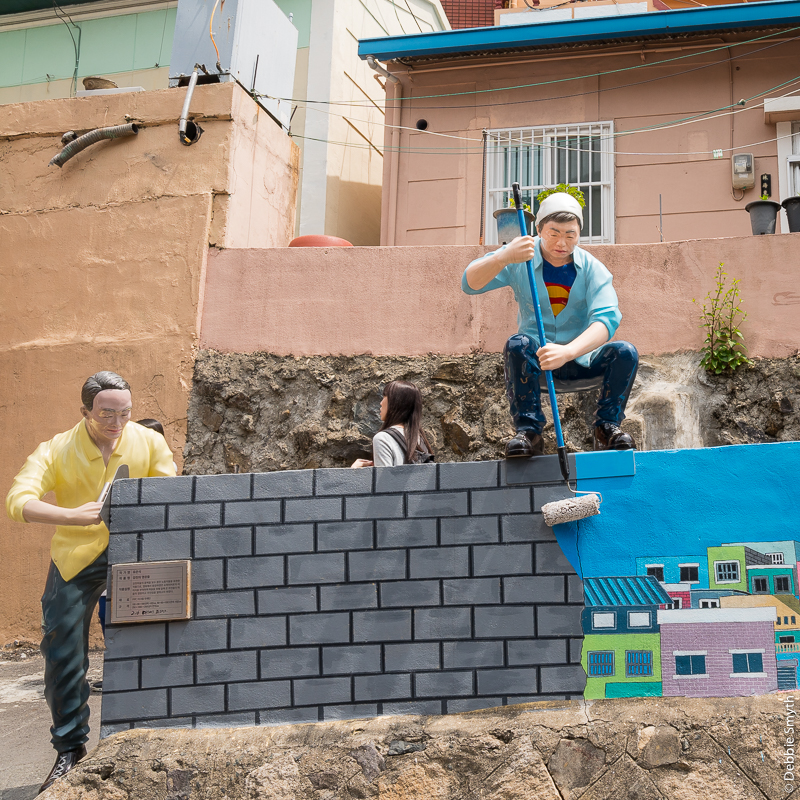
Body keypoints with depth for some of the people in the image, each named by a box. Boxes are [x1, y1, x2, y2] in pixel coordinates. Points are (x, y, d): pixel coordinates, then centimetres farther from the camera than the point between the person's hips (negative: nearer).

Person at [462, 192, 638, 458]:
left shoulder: (592, 269, -6)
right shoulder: (521, 259, -4)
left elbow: (606, 319, -22)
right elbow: (470, 284, -16)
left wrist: (568, 351, -42)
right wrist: (504, 258, -37)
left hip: (580, 362, 1)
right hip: (534, 361, 0)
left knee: (625, 352, -25)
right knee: (518, 345, -33)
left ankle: (607, 426, -8)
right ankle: (529, 431, -25)